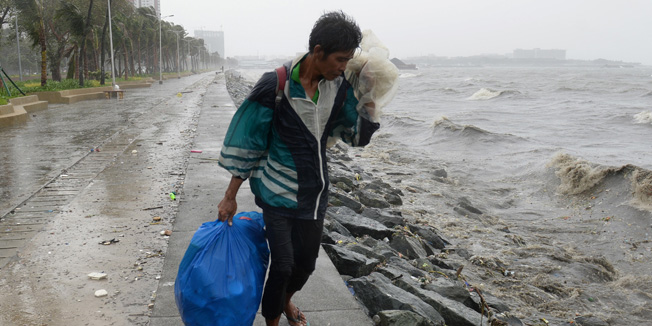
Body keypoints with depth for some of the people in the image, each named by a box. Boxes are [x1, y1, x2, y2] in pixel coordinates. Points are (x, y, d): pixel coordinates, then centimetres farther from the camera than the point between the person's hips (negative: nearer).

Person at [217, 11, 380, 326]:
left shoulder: (339, 86, -5)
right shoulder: (275, 86, -20)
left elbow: (358, 135, 1)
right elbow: (248, 144, -13)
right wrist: (230, 197, -9)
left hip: (314, 191, 5)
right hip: (279, 192, -5)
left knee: (306, 262, 18)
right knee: (283, 265, -2)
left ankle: (285, 300, 51)